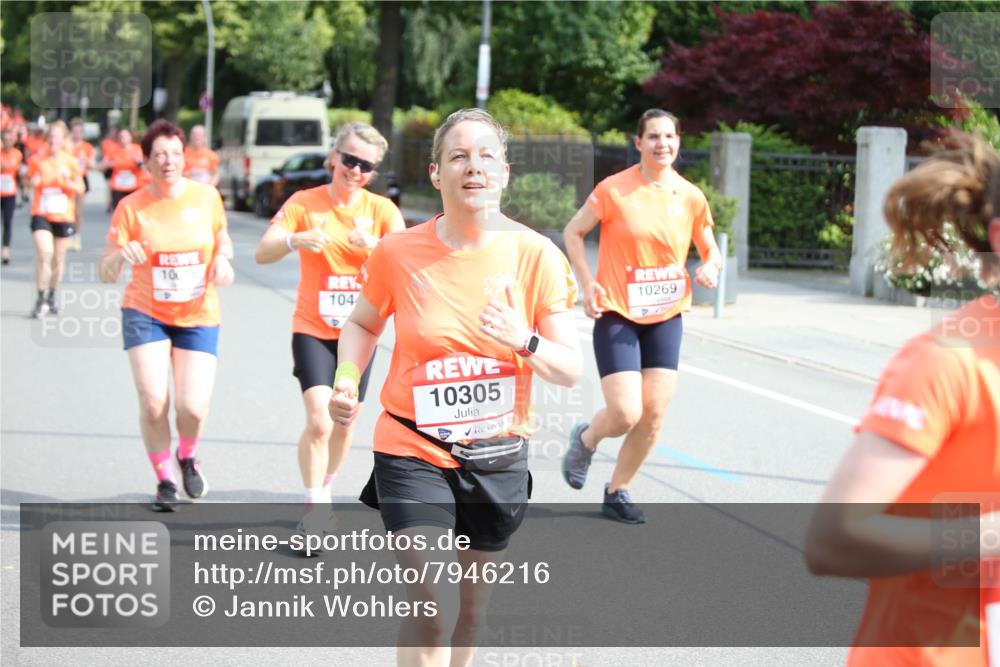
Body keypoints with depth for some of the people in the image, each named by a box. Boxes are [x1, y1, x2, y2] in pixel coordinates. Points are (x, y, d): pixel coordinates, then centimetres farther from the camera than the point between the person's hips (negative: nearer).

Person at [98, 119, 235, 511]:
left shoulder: (206, 197, -4)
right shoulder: (131, 208, -9)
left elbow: (222, 239, 15)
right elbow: (106, 274, -10)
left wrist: (223, 259, -8)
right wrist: (120, 256, -33)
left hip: (198, 317, 1)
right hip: (145, 313, -1)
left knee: (193, 406, -11)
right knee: (153, 401, -12)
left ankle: (187, 457, 25)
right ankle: (164, 480, 13)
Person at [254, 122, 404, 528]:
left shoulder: (381, 209, -3)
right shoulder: (304, 203, -6)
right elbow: (262, 253, -13)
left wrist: (374, 244, -38)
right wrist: (295, 240, -34)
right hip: (313, 330, -2)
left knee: (344, 423, 13)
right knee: (319, 420, -17)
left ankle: (325, 488, 37)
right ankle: (313, 509, -6)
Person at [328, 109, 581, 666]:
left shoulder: (535, 255, -7)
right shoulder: (397, 252, -8)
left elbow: (571, 370, -5)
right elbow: (364, 324, 12)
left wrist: (524, 342, -25)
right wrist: (347, 381, -6)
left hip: (497, 456, 2)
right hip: (412, 450, -2)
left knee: (472, 605, 16)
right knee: (431, 599, -17)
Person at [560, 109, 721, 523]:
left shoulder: (691, 197, 2)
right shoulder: (614, 189, -8)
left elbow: (710, 251, 13)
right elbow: (573, 233, 2)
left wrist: (710, 267, -10)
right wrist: (588, 285, -8)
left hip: (666, 317, 4)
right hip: (617, 315, -4)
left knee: (654, 415, 0)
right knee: (625, 414, -13)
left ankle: (617, 492, 20)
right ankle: (586, 439, 23)